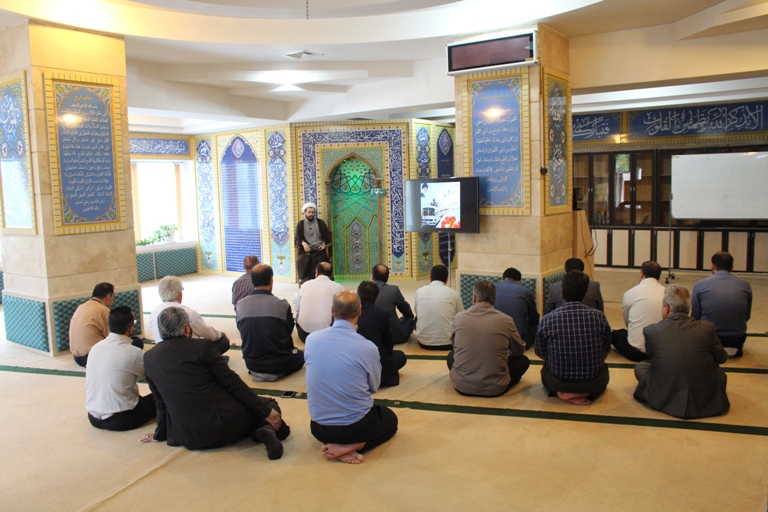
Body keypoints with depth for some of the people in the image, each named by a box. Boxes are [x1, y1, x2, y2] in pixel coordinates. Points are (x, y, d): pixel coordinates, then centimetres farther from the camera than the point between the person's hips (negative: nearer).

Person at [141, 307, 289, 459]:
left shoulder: (149, 358, 5)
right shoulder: (202, 346, -7)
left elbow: (160, 402, 12)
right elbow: (232, 382, -7)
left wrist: (160, 434, 29)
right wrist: (266, 412, -2)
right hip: (223, 422, -5)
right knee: (270, 405, 17)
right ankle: (267, 429, -13)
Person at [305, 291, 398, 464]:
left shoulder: (311, 339, -9)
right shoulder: (368, 348, -18)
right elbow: (374, 387, 0)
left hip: (319, 428, 4)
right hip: (356, 426, -4)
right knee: (391, 419, 28)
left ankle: (334, 443, 6)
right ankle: (354, 445, 0)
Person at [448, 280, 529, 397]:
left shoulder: (459, 317, -4)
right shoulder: (506, 320, -8)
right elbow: (519, 351, 10)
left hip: (461, 386, 2)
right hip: (495, 389, -2)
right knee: (523, 360, 22)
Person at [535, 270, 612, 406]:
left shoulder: (547, 320, -10)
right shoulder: (599, 316, -8)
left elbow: (541, 354, 3)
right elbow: (605, 352, 6)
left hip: (559, 383, 0)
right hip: (593, 383, 0)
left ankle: (561, 392, 4)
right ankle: (586, 393, 5)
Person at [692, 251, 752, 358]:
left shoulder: (700, 285, -8)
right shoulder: (745, 286, -2)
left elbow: (695, 317, -1)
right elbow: (747, 317, 8)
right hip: (737, 339, 3)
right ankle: (736, 348, 18)